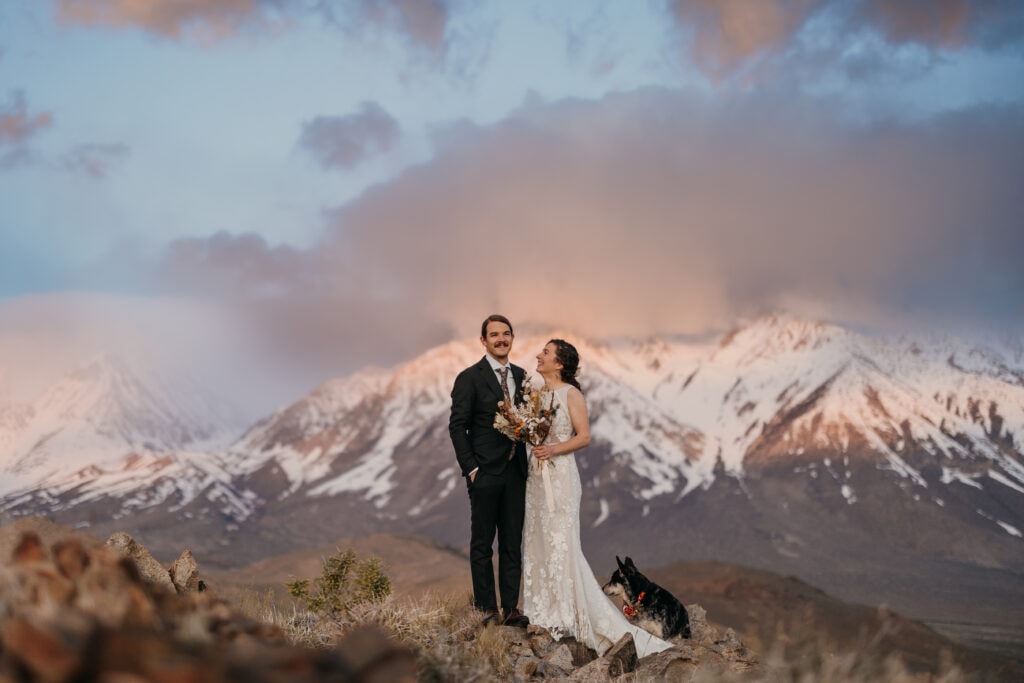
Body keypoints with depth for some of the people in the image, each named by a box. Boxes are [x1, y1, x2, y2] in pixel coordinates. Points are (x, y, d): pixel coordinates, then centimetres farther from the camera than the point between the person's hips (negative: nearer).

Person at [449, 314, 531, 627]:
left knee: (513, 543, 7)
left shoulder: (521, 376, 11)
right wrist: (470, 468, -12)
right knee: (482, 543, 3)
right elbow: (457, 426, -7)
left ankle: (511, 607, 13)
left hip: (515, 473, 5)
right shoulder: (470, 378, -6)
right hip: (485, 473, -5)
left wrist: (528, 462, 5)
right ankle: (487, 609, 8)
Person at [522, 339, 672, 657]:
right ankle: (545, 614, 14)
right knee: (536, 542, 7)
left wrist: (554, 449, -23)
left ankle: (567, 618, -1)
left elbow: (584, 436, -11)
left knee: (561, 544, -7)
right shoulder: (537, 393, 12)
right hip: (536, 475, 7)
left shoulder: (571, 394, -8)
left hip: (560, 474, -7)